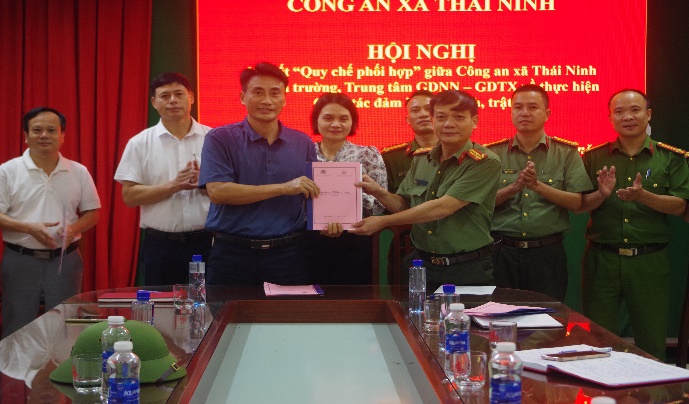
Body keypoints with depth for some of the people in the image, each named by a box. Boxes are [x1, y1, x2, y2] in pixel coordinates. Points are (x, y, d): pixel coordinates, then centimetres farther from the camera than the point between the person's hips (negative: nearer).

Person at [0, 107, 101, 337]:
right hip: (20, 260, -1)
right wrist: (29, 228, -20)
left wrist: (74, 228, -12)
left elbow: (92, 212, 8)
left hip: (65, 259, 2)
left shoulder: (79, 172, 5)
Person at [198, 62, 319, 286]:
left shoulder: (303, 143, 9)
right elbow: (217, 191, -14)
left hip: (287, 254, 2)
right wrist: (283, 188, -17)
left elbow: (313, 195, 15)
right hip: (232, 254, -2)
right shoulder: (220, 139, -1)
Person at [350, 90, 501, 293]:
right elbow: (404, 205, 13)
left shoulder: (485, 163, -13)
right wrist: (379, 192, -9)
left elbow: (443, 207, -21)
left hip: (467, 270, -5)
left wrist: (383, 221, -18)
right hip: (419, 264, 5)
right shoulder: (421, 161, 6)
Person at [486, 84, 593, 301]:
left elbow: (577, 202, -4)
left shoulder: (567, 152, 4)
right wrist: (514, 187, -16)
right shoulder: (494, 153, 6)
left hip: (547, 253, 0)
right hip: (502, 251, 1)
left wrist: (538, 186, -15)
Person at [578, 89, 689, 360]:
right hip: (601, 259, 1)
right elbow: (580, 205, 3)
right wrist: (601, 195, -17)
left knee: (652, 341, 9)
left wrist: (644, 196, -20)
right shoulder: (594, 158, 7)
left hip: (650, 260, -1)